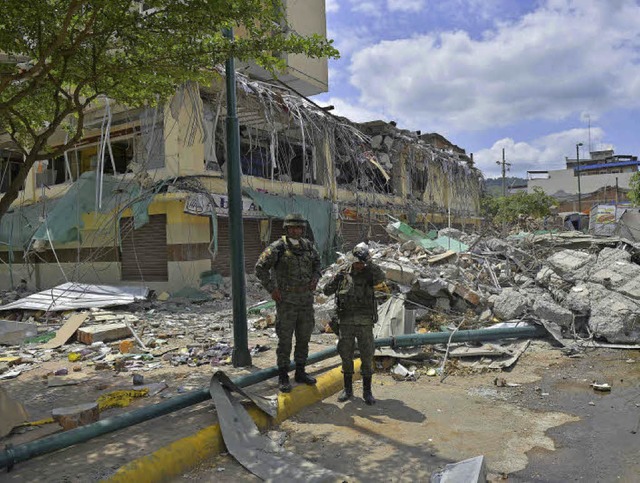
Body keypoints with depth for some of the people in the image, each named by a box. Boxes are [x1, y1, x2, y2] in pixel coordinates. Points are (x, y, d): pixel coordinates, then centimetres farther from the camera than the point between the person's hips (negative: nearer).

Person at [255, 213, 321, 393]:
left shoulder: (308, 246, 5)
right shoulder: (278, 247, -11)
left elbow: (317, 262, 23)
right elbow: (260, 268, -10)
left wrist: (315, 278, 5)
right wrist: (271, 289, -13)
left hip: (306, 300, 5)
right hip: (286, 301, -5)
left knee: (304, 338, 12)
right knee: (285, 340, 1)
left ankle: (300, 372, 26)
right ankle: (283, 377, 13)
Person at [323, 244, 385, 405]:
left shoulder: (369, 274, -2)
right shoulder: (343, 274, 4)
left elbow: (381, 277, -24)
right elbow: (327, 291, 1)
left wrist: (368, 262, -33)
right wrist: (335, 280, -18)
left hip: (365, 323, -1)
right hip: (345, 322, 2)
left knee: (367, 356, 2)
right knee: (346, 356, 7)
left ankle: (367, 391, 14)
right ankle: (348, 389, 21)